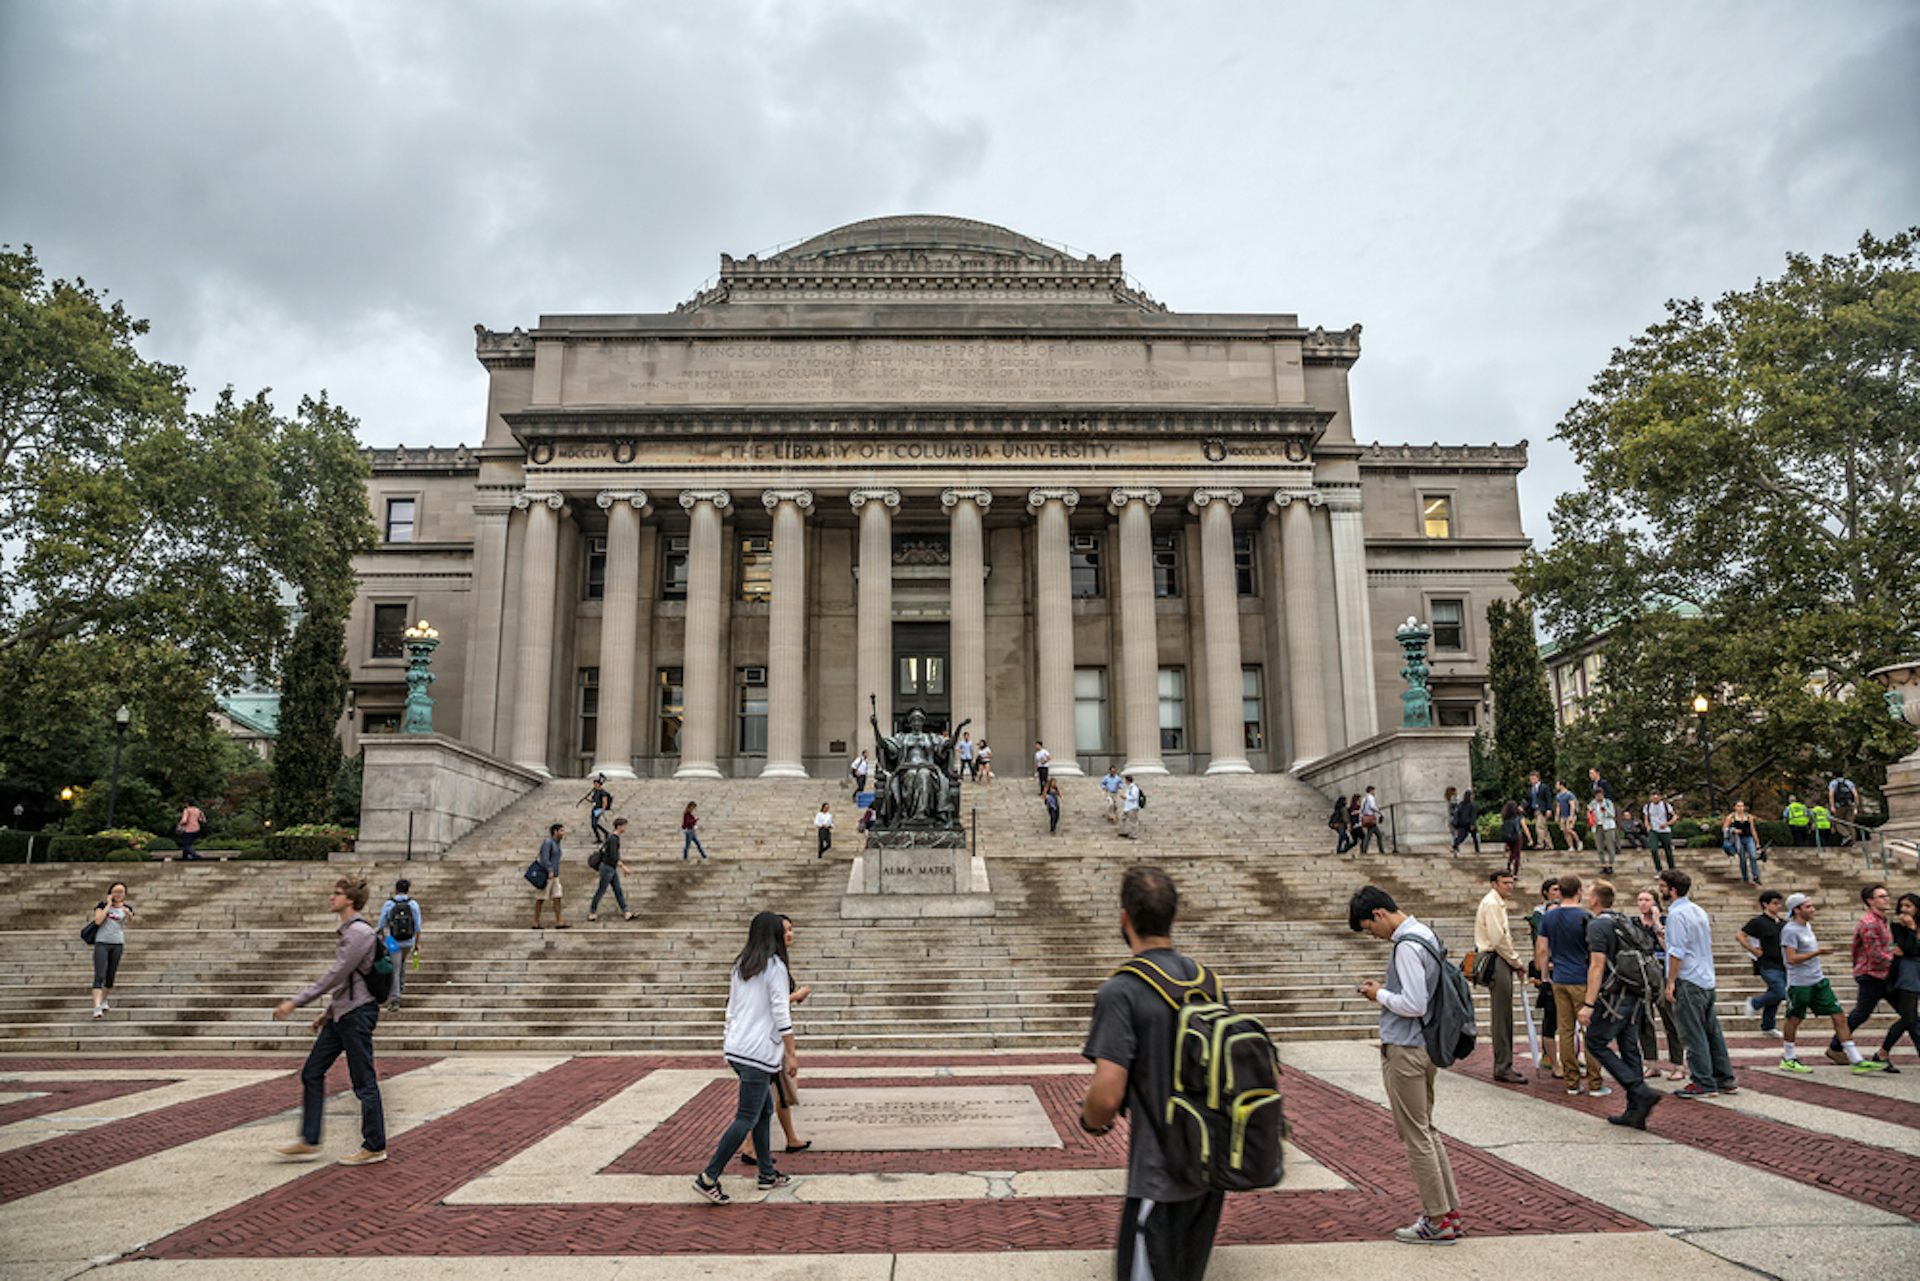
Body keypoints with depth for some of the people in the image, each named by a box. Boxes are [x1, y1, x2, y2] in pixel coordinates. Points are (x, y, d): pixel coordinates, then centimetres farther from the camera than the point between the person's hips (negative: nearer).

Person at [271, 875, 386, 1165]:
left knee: (364, 1082, -2)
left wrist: (295, 1002, -20)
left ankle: (375, 1147, 7)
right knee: (312, 1074, 12)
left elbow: (335, 975, -22)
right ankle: (309, 1142, 20)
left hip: (357, 1013, -10)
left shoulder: (360, 932, -17)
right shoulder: (345, 931, 15)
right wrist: (328, 1011, 22)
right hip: (341, 1014, 10)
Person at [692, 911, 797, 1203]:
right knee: (747, 1118, -3)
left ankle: (767, 1174, 23)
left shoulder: (740, 967, 13)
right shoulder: (775, 967, -11)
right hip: (758, 1052, -8)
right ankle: (708, 1177, -3)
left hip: (736, 1048, 9)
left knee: (765, 1110, 17)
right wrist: (791, 1054, -8)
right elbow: (781, 1014, -13)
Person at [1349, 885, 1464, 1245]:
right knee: (1426, 1131, 18)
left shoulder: (1406, 946, -21)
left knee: (1415, 1136, 1)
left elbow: (1414, 1005, -24)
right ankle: (1450, 1211, 24)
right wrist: (1386, 992, 9)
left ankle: (1438, 1221, 9)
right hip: (1425, 1045, 10)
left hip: (1405, 1050, -10)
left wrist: (1380, 995, -10)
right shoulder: (1424, 935, 10)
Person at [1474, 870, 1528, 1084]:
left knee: (1504, 1017, 13)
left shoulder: (1498, 904, 20)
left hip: (1501, 961, 10)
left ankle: (1503, 1065, 18)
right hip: (1496, 962, -10)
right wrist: (1517, 962, -9)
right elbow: (1498, 939, -18)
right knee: (1501, 1017, -8)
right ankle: (1502, 1068, -6)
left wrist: (1514, 961, 12)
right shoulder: (1491, 903, -13)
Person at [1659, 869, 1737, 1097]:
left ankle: (1703, 1084, 0)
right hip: (1707, 980, 9)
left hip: (1689, 982, -9)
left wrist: (1671, 982, -15)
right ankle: (1724, 1079, 20)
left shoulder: (1676, 914, -15)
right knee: (1712, 1031, 14)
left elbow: (1677, 952, -19)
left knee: (1694, 1035, -3)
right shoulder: (1699, 910, 14)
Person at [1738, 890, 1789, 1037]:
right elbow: (1739, 935, -6)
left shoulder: (1783, 923, 10)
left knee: (1774, 995, 10)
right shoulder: (1758, 922, -8)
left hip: (1782, 965, 6)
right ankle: (1754, 1003, 8)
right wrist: (1753, 950, -8)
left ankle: (1767, 1027, 22)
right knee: (1780, 993, -18)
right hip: (1768, 965, -6)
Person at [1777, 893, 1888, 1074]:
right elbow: (1791, 959, -22)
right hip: (1799, 983, -8)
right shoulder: (1790, 930, -15)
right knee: (1794, 1020, 4)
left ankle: (1857, 1061, 4)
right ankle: (1788, 1059, 17)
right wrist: (1817, 952, -21)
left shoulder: (1807, 926, 14)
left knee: (1839, 1017, 2)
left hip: (1818, 981, 8)